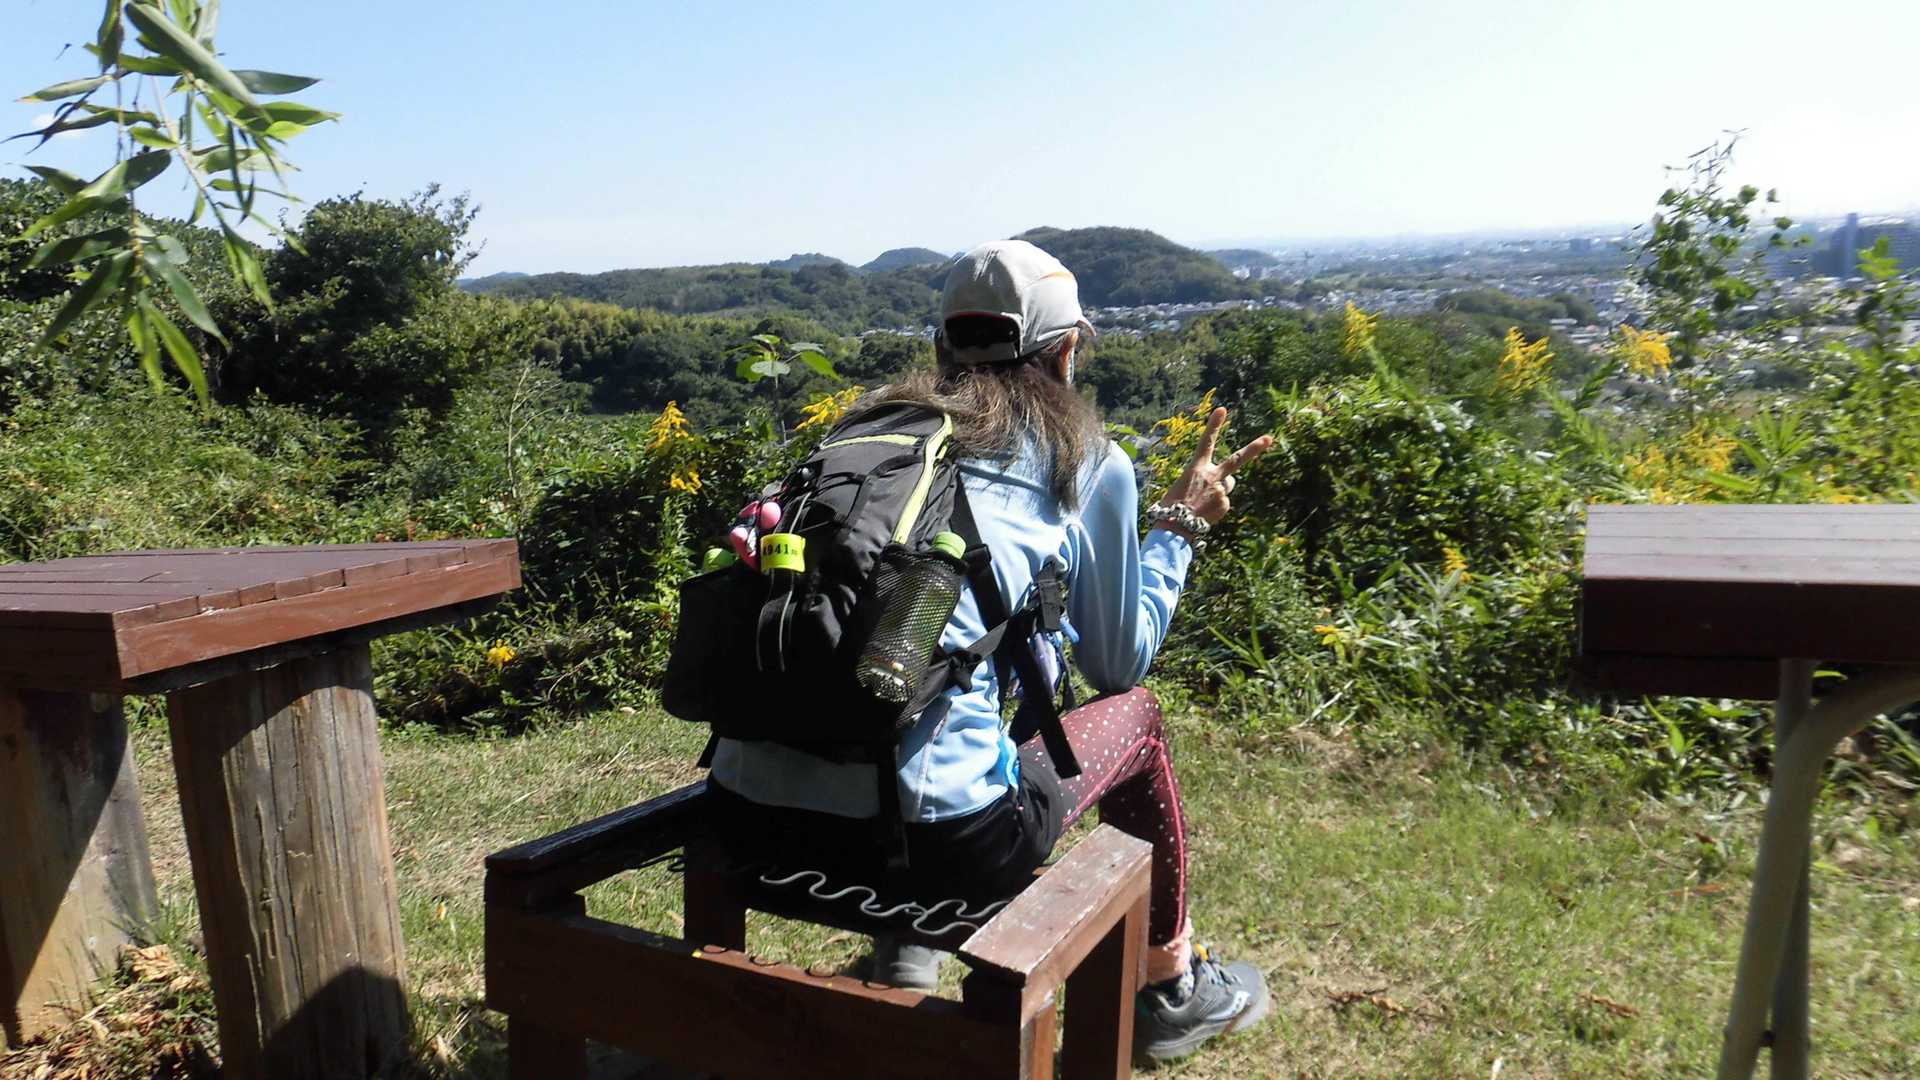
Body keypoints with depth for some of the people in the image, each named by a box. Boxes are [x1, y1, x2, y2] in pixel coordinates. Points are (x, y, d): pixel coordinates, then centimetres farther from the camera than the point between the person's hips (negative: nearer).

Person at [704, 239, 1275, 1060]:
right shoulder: (1089, 461, 5)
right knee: (1134, 715, 23)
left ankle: (903, 939, 41)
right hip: (934, 834, -5)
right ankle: (1172, 988, 40)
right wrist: (1179, 524, 29)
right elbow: (1119, 663, 16)